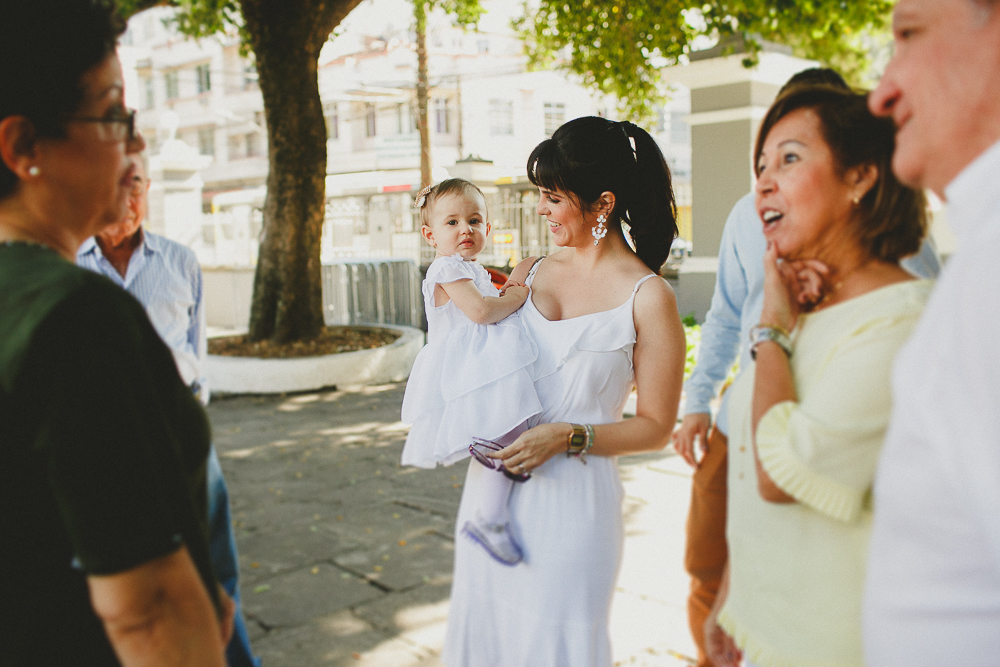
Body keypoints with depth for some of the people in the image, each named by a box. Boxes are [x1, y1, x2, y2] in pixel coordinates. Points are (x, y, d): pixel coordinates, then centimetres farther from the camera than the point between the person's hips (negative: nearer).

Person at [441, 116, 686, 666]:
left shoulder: (648, 298, -8)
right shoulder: (530, 273, 8)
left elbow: (655, 428, -6)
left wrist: (568, 437, -17)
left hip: (572, 495, -5)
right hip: (492, 481, 6)